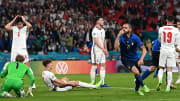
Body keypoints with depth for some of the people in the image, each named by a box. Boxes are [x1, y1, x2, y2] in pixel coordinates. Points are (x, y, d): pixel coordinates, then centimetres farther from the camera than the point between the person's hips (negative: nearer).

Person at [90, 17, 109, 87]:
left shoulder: (102, 30, 15)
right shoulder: (95, 30, -11)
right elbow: (96, 41, -17)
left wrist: (106, 49, 14)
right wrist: (103, 49, -22)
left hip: (102, 50, 8)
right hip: (96, 49, -8)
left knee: (103, 66, 5)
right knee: (94, 66, -5)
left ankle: (102, 83, 7)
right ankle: (92, 83, -2)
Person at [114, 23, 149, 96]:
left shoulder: (135, 38, -14)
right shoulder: (121, 37, -14)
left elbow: (144, 49, -13)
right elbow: (116, 47, -31)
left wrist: (141, 59, -28)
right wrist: (118, 36, -37)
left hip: (135, 59, 2)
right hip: (126, 59, -2)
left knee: (138, 75, 7)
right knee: (136, 72, -24)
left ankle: (137, 89, 38)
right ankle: (143, 85, -1)